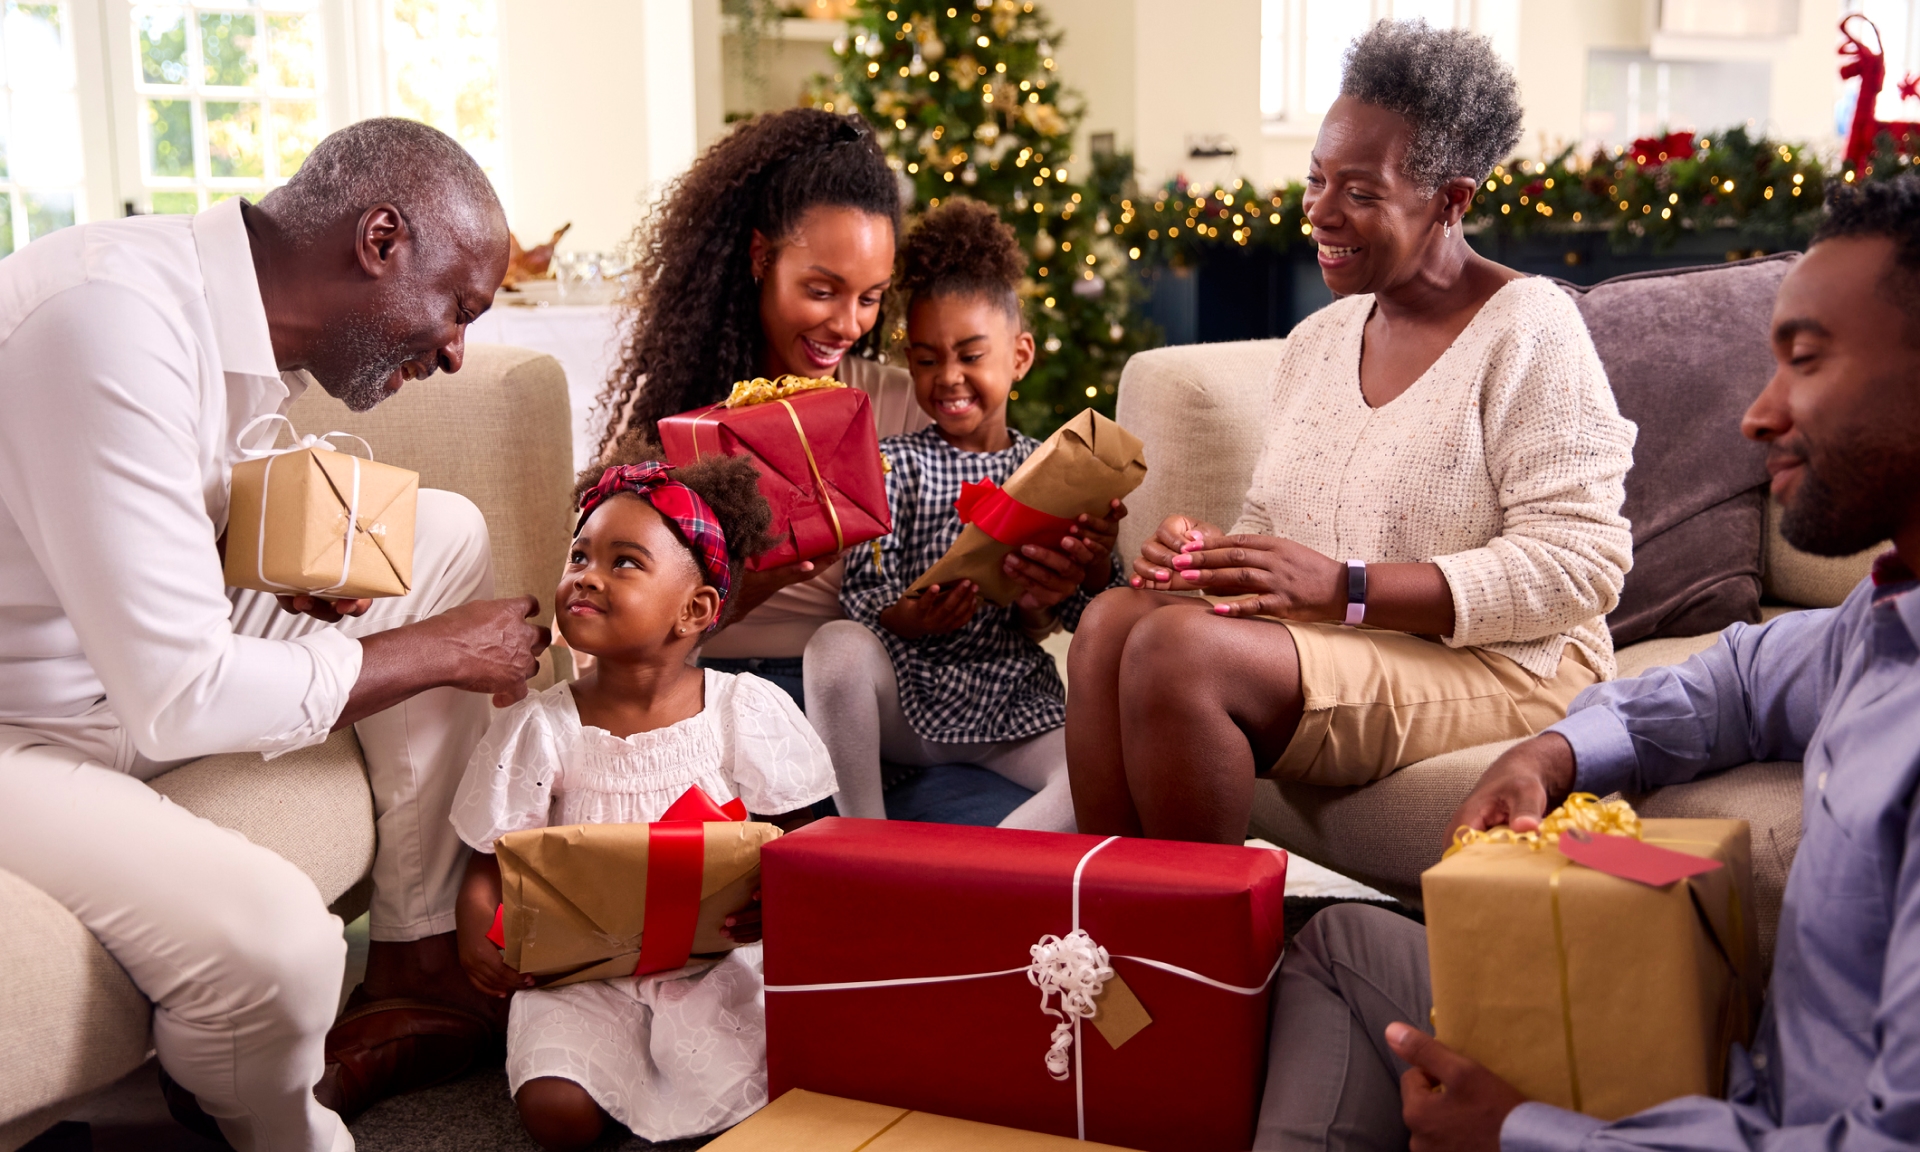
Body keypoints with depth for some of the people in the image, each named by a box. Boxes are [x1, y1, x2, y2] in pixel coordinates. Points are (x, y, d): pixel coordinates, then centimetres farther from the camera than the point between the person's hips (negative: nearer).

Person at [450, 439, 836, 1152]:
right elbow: (490, 864, 3)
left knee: (765, 1090, -22)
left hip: (712, 961, 0)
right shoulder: (539, 730, -2)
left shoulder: (748, 712, -3)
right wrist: (478, 931, -19)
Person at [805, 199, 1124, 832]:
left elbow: (1037, 625, 0)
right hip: (903, 697, -1)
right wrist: (911, 618, -31)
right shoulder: (892, 463, 2)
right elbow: (861, 591, -8)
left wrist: (1095, 568, -23)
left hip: (1011, 706, 1)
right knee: (836, 643, -32)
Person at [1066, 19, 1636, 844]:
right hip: (1331, 649, 7)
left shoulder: (1527, 333, -7)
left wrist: (1343, 586, -22)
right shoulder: (1316, 340, 16)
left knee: (1179, 646, -28)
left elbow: (1579, 567, -16)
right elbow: (1270, 527, 20)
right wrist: (1201, 552, -6)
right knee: (1113, 620, -20)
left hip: (1500, 670, -7)